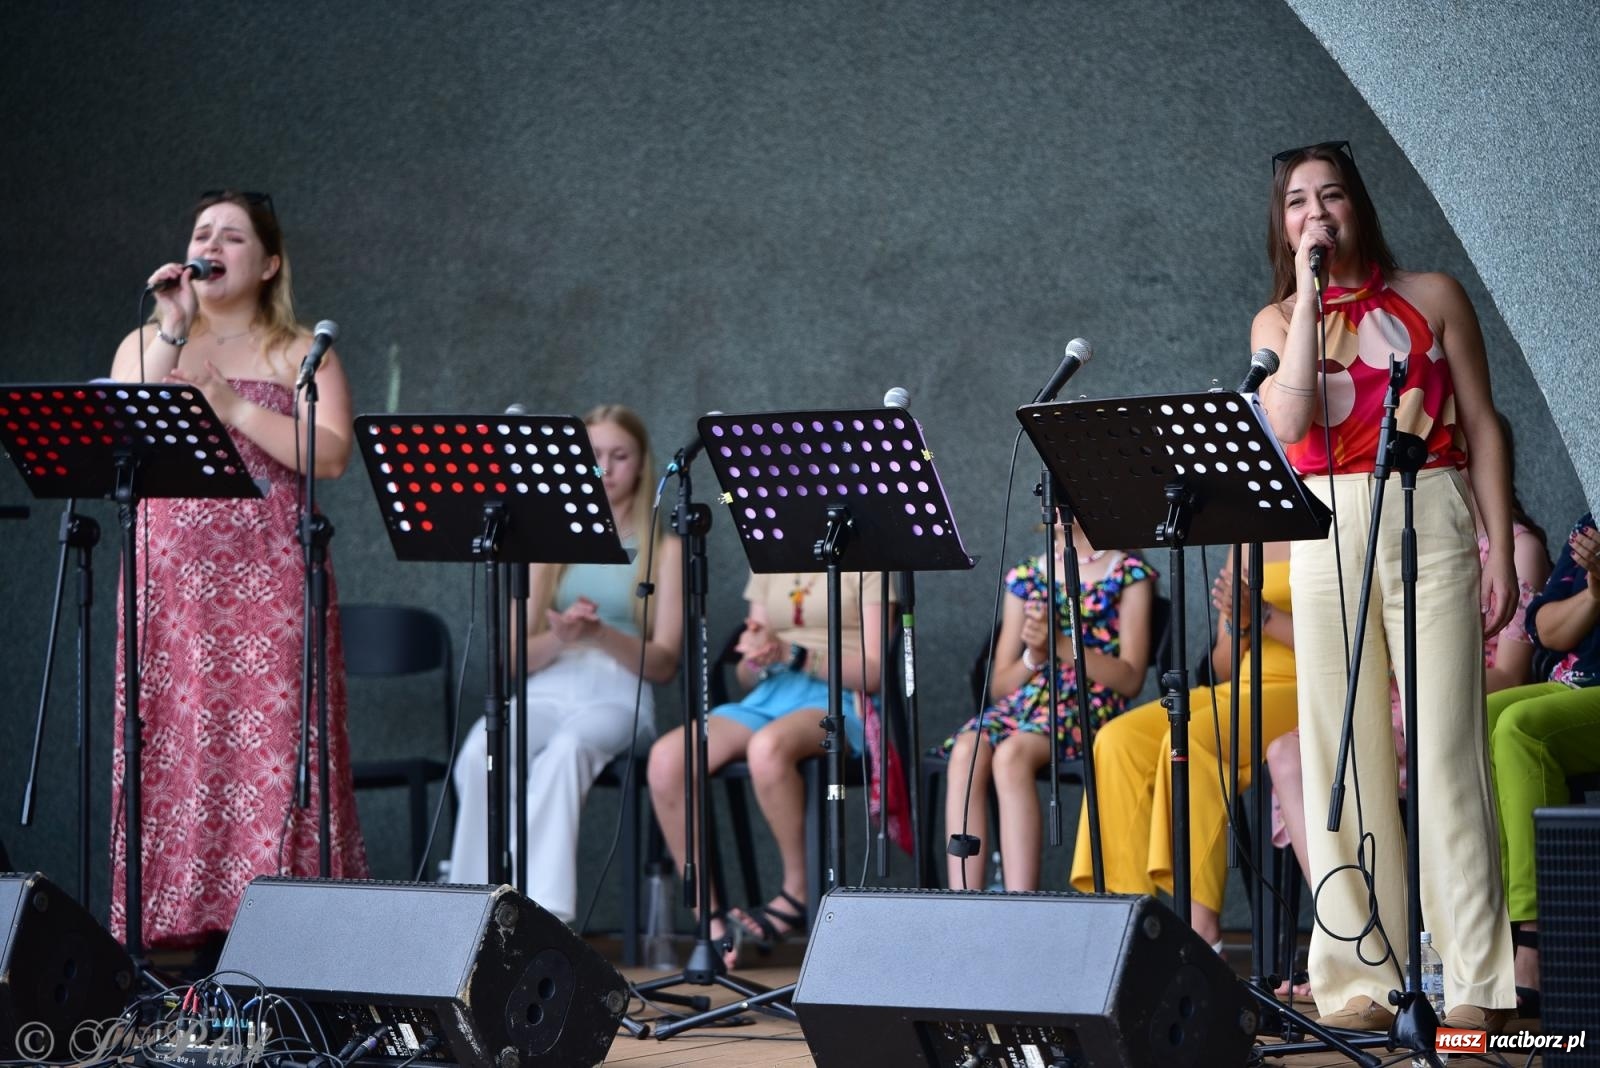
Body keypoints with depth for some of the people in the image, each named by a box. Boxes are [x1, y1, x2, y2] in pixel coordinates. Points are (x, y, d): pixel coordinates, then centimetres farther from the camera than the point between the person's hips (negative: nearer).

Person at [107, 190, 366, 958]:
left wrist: (234, 406, -12)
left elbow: (331, 456, -5)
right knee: (178, 747, -4)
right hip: (171, 577, 2)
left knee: (273, 749, -9)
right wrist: (174, 335, -6)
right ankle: (203, 943, -2)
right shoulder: (145, 345, 16)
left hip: (270, 576, -2)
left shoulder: (299, 354, 10)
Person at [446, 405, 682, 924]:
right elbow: (516, 657, 11)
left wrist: (600, 635, -16)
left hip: (617, 696, -2)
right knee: (480, 752, -33)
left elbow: (664, 662, 2)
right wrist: (559, 637, -12)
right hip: (545, 691, 2)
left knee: (565, 749, -39)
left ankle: (542, 911, -46)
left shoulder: (663, 549, 12)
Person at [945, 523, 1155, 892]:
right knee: (966, 750, -30)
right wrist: (1033, 656, -4)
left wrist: (1060, 644, -14)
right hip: (1022, 704, 4)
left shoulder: (1130, 574, 7)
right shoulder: (1025, 577, 19)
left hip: (1090, 708, -4)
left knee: (1011, 753, -35)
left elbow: (1130, 679, -3)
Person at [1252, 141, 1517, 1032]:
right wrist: (1310, 293, -7)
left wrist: (1500, 550, -1)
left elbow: (1482, 427, 6)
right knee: (1342, 756, 1)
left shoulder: (1432, 297, 7)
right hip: (1327, 535, 3)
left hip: (1429, 523, -2)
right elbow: (1291, 422, -8)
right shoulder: (1278, 321, 12)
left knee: (1448, 750, -8)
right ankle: (1362, 979, 6)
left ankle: (1481, 984, -6)